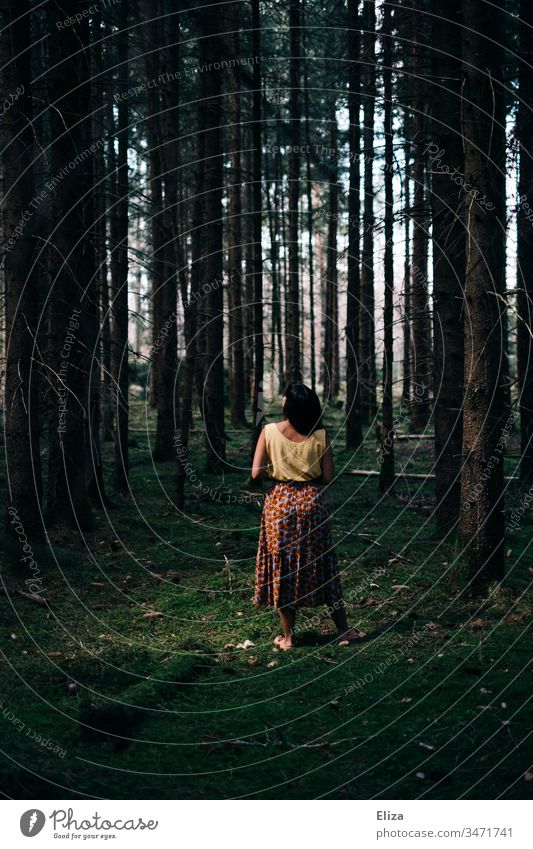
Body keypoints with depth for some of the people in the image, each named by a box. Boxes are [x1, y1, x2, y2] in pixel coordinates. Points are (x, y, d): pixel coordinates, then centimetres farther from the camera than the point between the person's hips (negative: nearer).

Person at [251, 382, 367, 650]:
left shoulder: (269, 431, -9)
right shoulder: (320, 435, -7)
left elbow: (256, 473, -10)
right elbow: (328, 477, -4)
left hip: (280, 503, -1)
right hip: (312, 503, 1)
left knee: (281, 568, 10)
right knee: (321, 566, 13)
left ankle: (288, 636, 15)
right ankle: (344, 630, 20)